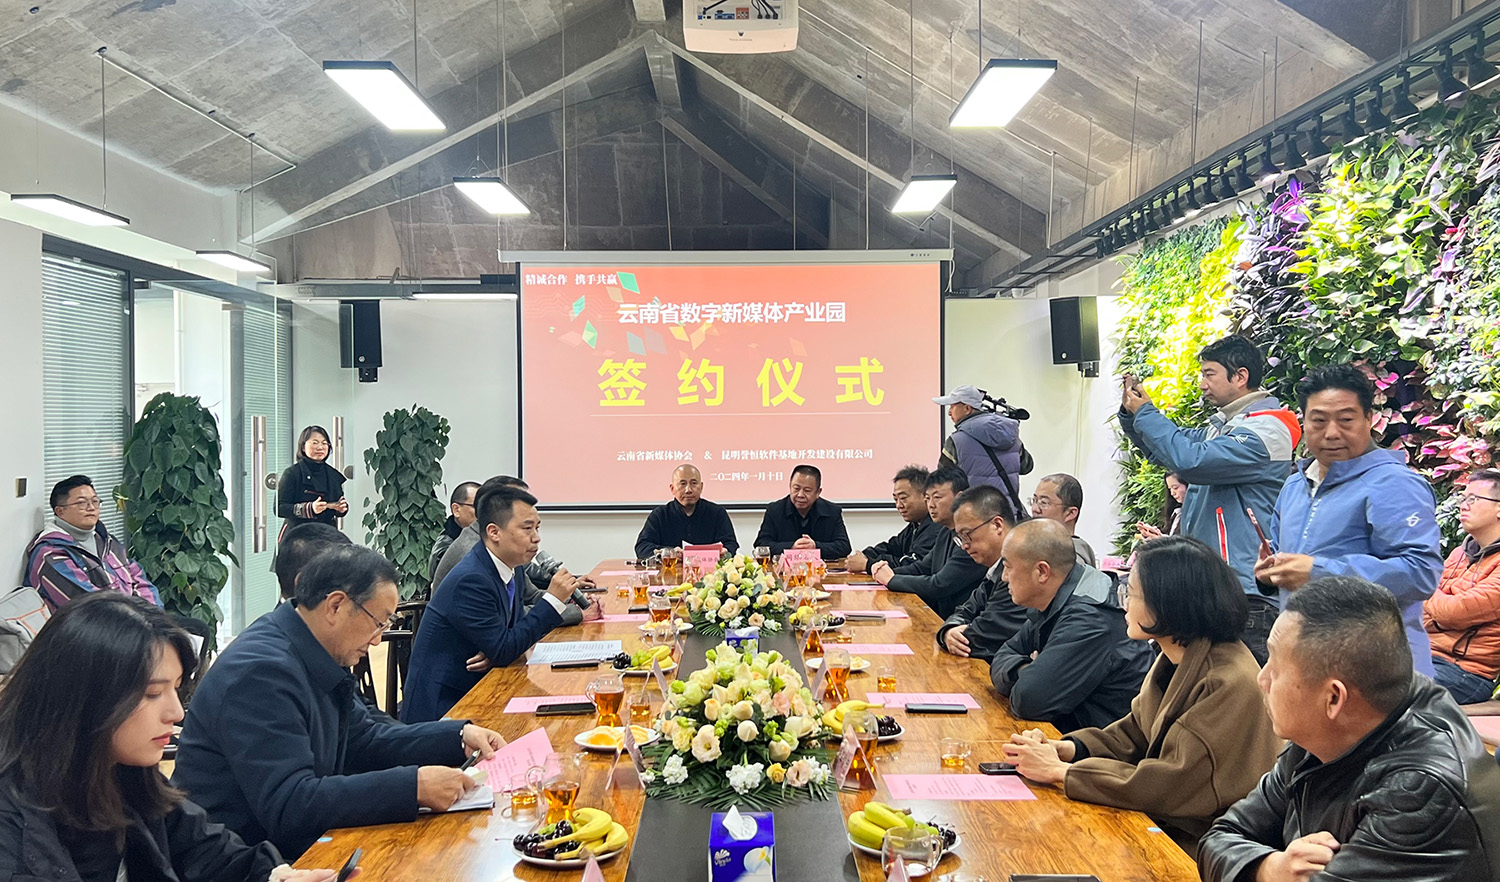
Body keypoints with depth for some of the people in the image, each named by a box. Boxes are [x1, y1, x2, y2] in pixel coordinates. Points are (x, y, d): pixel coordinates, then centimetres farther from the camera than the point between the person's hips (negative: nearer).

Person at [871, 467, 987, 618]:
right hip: (939, 614, 8)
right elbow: (922, 567, 23)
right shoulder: (946, 533, 13)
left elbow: (940, 586, -21)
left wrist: (892, 580, -10)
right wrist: (889, 571, 3)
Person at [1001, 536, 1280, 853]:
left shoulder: (1230, 684, -25)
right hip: (1163, 826, 8)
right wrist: (1064, 749, -8)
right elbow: (1133, 733, 11)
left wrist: (1060, 771, -21)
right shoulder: (1176, 660, 5)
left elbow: (1175, 787, -26)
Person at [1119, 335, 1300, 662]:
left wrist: (1145, 413, -12)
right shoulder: (1220, 425, 16)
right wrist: (1131, 413, 8)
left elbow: (1190, 460, -25)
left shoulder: (1266, 429, -14)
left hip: (1245, 592, -10)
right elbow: (1167, 449, 27)